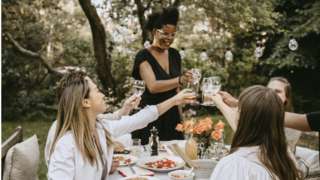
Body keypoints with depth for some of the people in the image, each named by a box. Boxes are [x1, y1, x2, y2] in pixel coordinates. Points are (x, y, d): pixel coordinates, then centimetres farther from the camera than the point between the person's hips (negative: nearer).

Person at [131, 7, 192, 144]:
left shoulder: (175, 54, 6)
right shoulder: (143, 56, -12)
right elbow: (152, 86, -27)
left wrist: (179, 116, 14)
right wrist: (179, 80, -41)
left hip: (172, 115, 5)